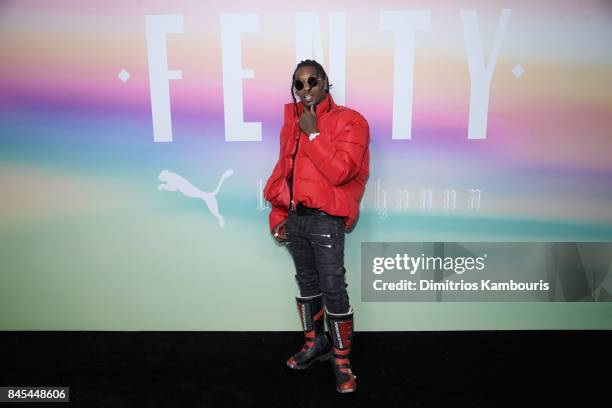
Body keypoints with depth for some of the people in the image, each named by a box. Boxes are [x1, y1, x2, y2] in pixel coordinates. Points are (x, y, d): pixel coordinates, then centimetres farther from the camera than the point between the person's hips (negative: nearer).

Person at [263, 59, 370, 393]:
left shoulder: (349, 121, -5)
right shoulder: (292, 123, 14)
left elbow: (340, 172, -18)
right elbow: (282, 171, 15)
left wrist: (313, 133, -15)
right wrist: (278, 215, 9)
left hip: (325, 220, -6)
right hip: (294, 217, 6)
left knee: (333, 289, -2)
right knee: (306, 282, 16)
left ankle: (341, 358, 16)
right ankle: (315, 343, 34)